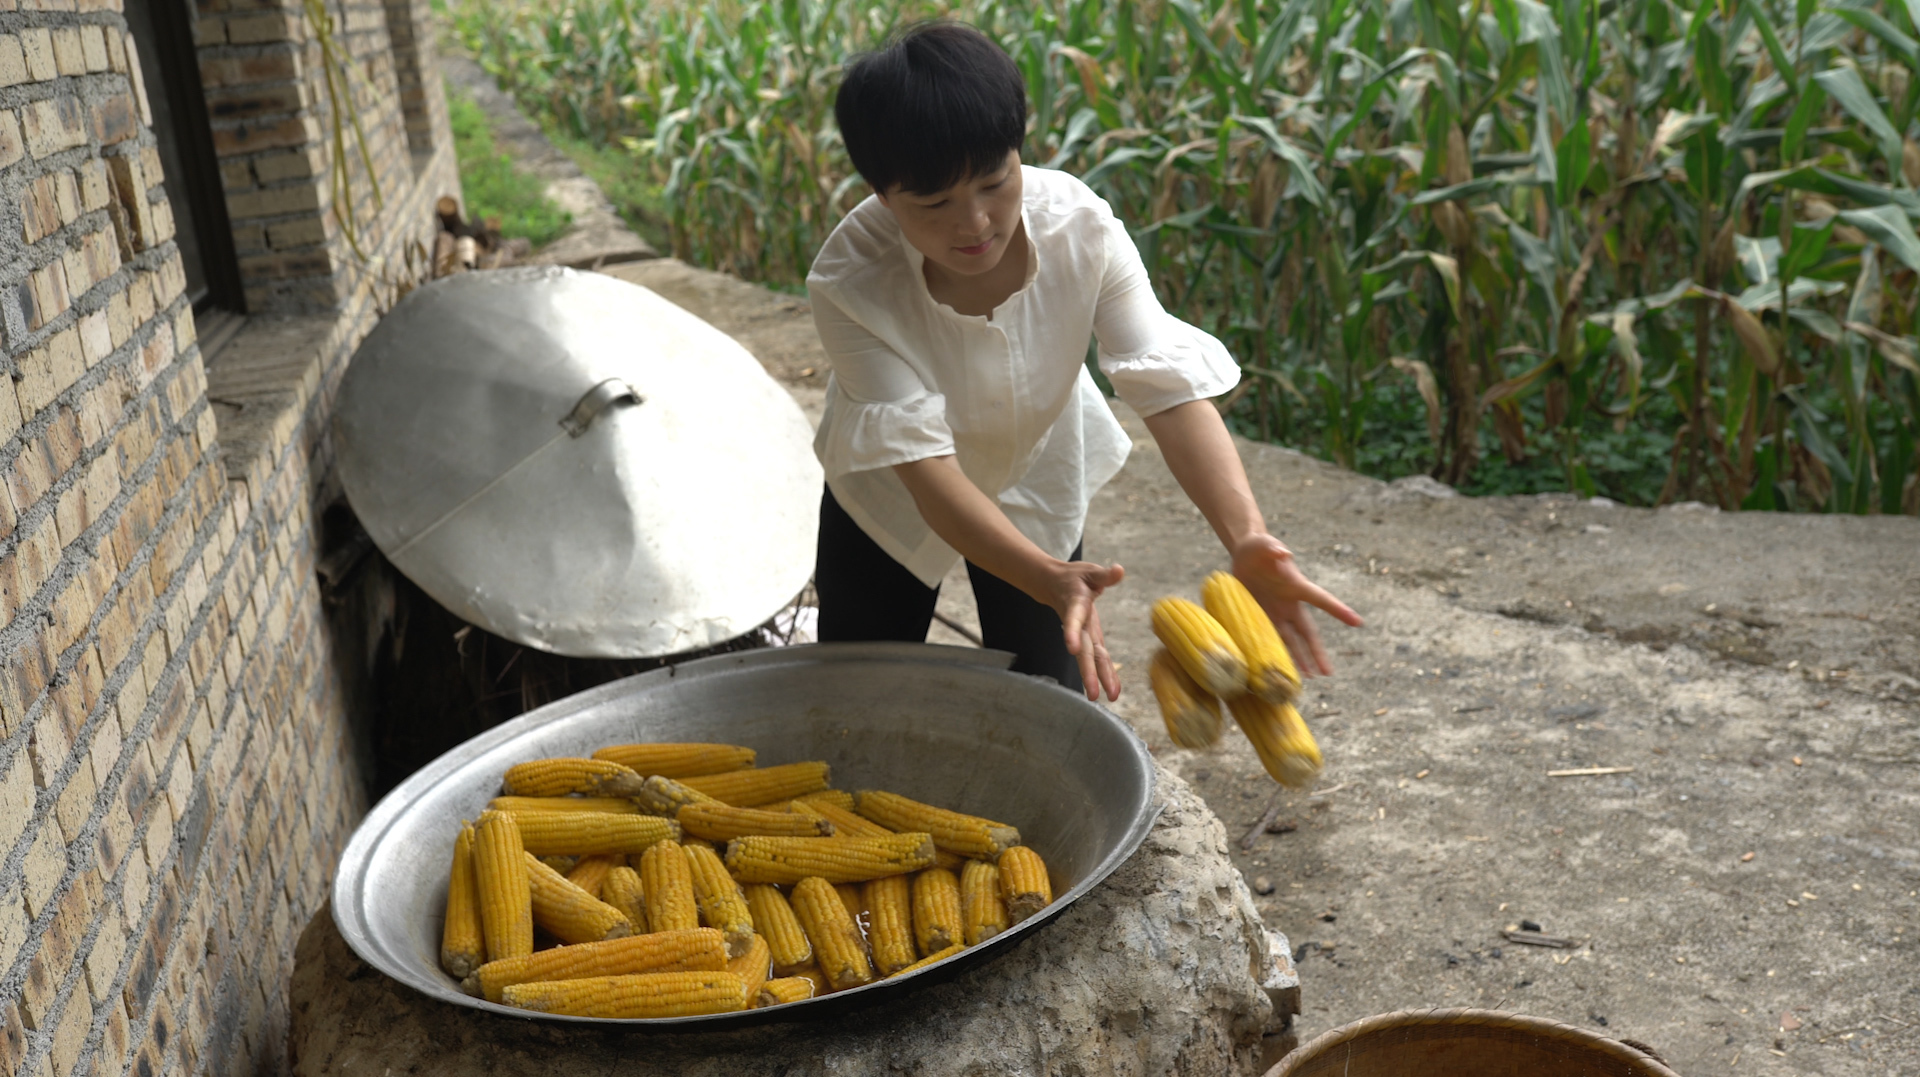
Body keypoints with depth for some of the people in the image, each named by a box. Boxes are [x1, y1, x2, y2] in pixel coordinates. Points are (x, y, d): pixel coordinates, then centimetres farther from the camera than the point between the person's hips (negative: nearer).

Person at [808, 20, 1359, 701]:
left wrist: (1246, 541, -54)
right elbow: (924, 465, -40)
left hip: (1036, 484, 1)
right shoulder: (848, 282, -36)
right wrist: (1051, 581, -56)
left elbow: (1171, 388, -37)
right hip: (894, 499, -1)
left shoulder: (1080, 228, -31)